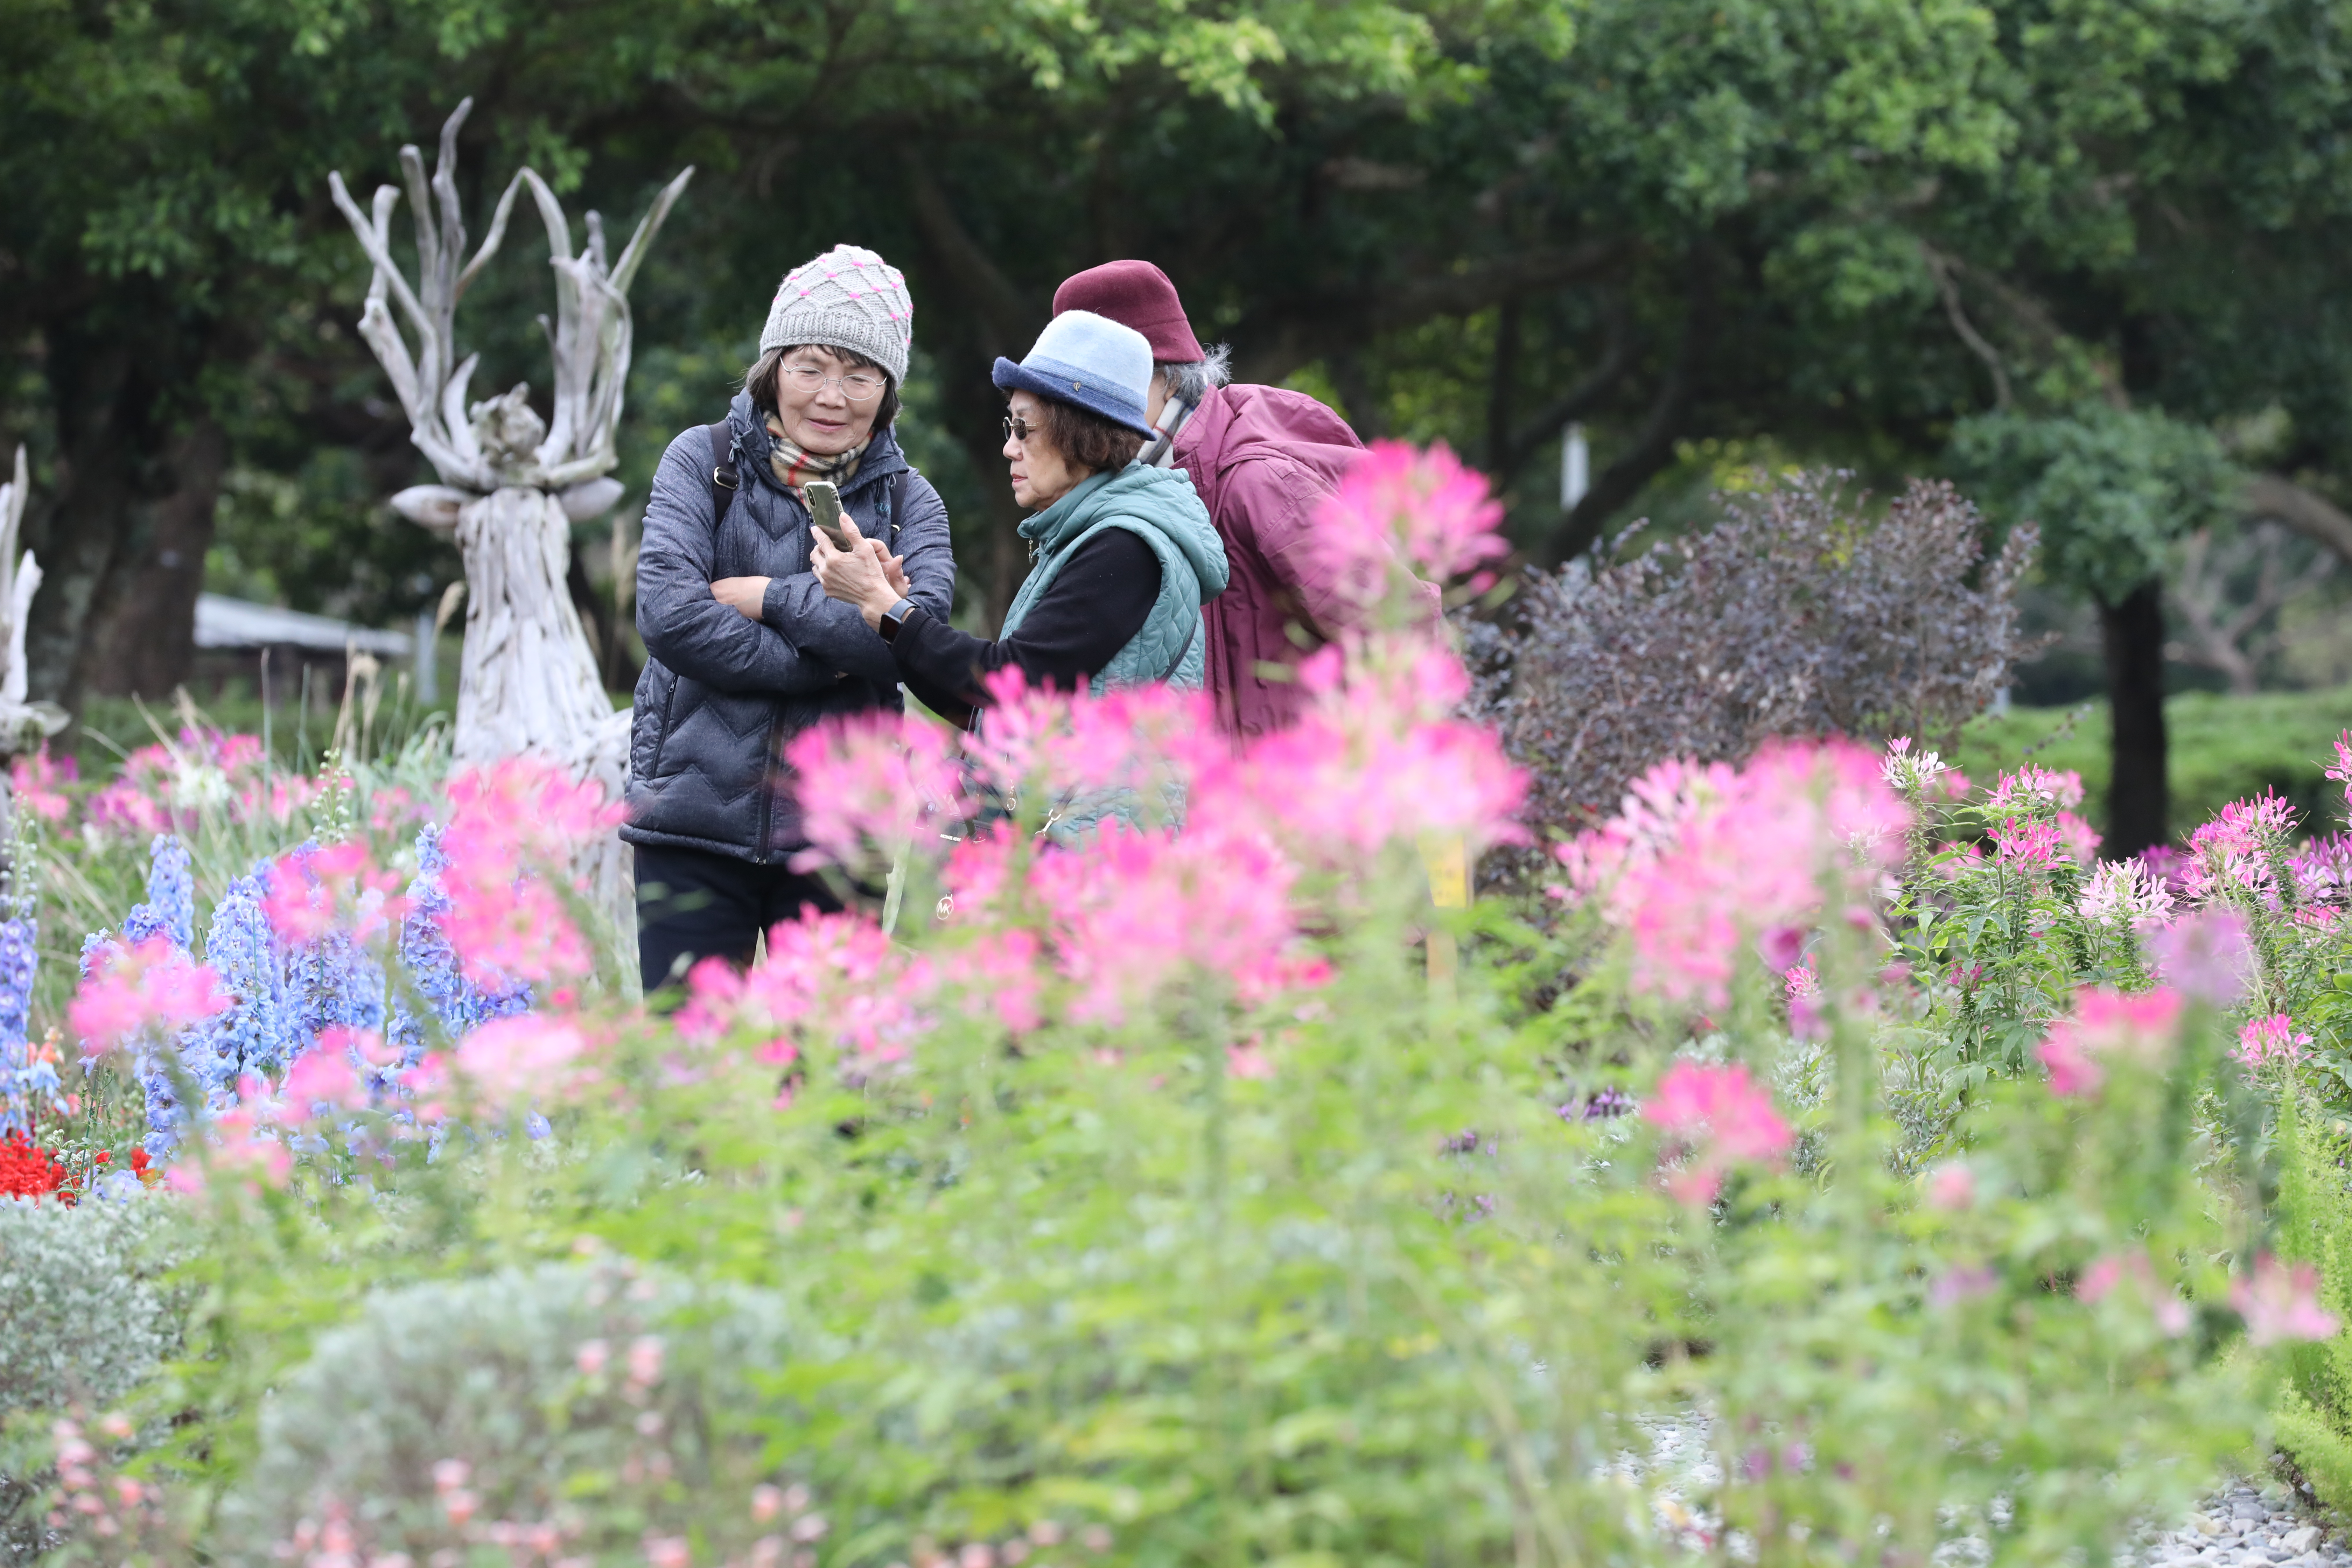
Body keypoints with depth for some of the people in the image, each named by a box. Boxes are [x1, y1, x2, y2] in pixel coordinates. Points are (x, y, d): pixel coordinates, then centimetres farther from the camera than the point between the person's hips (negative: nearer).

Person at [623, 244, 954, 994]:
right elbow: (668, 611, -13)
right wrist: (827, 655, -14)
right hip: (698, 815, -2)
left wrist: (766, 596, -12)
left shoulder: (908, 500, 8)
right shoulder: (703, 461, 3)